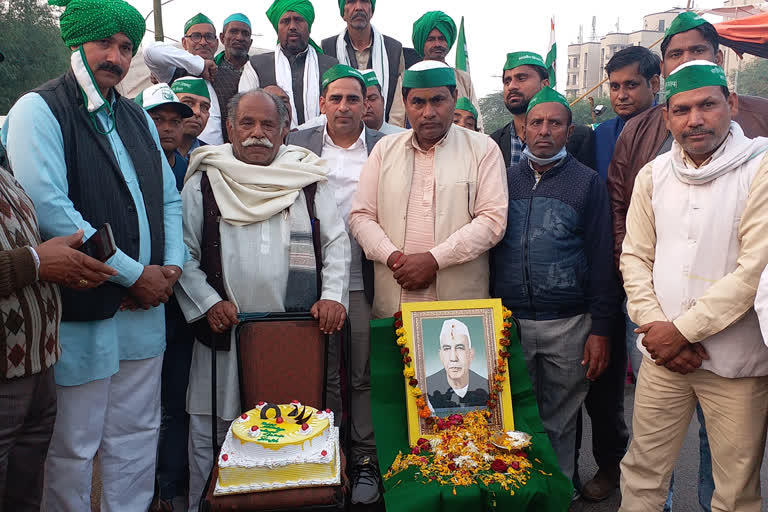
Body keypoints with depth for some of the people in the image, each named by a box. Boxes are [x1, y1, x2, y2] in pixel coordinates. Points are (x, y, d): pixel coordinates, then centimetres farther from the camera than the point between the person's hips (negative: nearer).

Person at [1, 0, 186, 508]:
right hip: (81, 312, -6)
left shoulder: (138, 118, 14)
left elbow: (169, 199, 16)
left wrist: (173, 266, -2)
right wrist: (134, 274, -16)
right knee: (73, 448, 7)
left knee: (138, 437, 15)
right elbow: (49, 209, -19)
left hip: (146, 304, 6)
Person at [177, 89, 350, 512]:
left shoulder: (308, 180, 8)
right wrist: (206, 302, -6)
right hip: (225, 331, 0)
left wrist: (332, 295, -3)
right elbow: (182, 252, 5)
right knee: (211, 431, 9)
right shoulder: (203, 183, 5)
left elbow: (336, 242, 8)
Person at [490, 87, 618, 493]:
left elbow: (601, 259, -2)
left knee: (560, 422, 11)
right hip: (509, 321, 2)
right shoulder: (504, 179, 8)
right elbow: (487, 249, 9)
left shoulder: (587, 182, 1)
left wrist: (600, 328, -7)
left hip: (568, 326, -2)